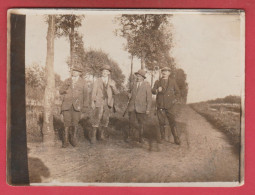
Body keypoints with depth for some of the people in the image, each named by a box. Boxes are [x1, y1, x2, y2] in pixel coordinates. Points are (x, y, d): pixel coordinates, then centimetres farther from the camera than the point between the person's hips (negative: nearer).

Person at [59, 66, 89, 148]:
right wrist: (66, 85, -10)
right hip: (67, 104, 1)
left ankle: (73, 139, 16)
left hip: (77, 105, -1)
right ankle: (65, 141, 3)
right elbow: (61, 92, 8)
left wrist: (85, 106, 3)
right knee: (67, 123, -4)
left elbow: (85, 94, 8)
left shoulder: (82, 82, 8)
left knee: (75, 123, -2)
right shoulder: (67, 81, 12)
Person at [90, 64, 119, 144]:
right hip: (99, 103, -3)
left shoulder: (112, 82, 14)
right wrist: (92, 102, -5)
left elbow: (116, 93, 6)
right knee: (97, 119, -10)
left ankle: (101, 135, 17)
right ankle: (93, 136, -5)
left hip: (108, 104, 3)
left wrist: (113, 87, -12)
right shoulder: (97, 81, 9)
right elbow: (94, 92, 5)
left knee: (105, 120, 6)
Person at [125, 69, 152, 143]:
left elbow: (149, 98, -2)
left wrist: (148, 109, -6)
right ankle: (129, 135, 20)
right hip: (132, 107, 2)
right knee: (131, 123, 3)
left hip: (141, 108, -2)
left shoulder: (147, 85, -1)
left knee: (141, 124, 6)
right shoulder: (134, 84, 9)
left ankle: (140, 137, 21)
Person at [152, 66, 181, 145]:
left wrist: (175, 100, 1)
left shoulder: (172, 81, 8)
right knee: (161, 123, 3)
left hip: (169, 106, -1)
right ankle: (162, 137, 16)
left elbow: (177, 92, 14)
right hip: (160, 106, 1)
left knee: (172, 122, -4)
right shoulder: (158, 82, 9)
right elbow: (152, 91, 4)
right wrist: (157, 90, -18)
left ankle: (176, 139, 0)